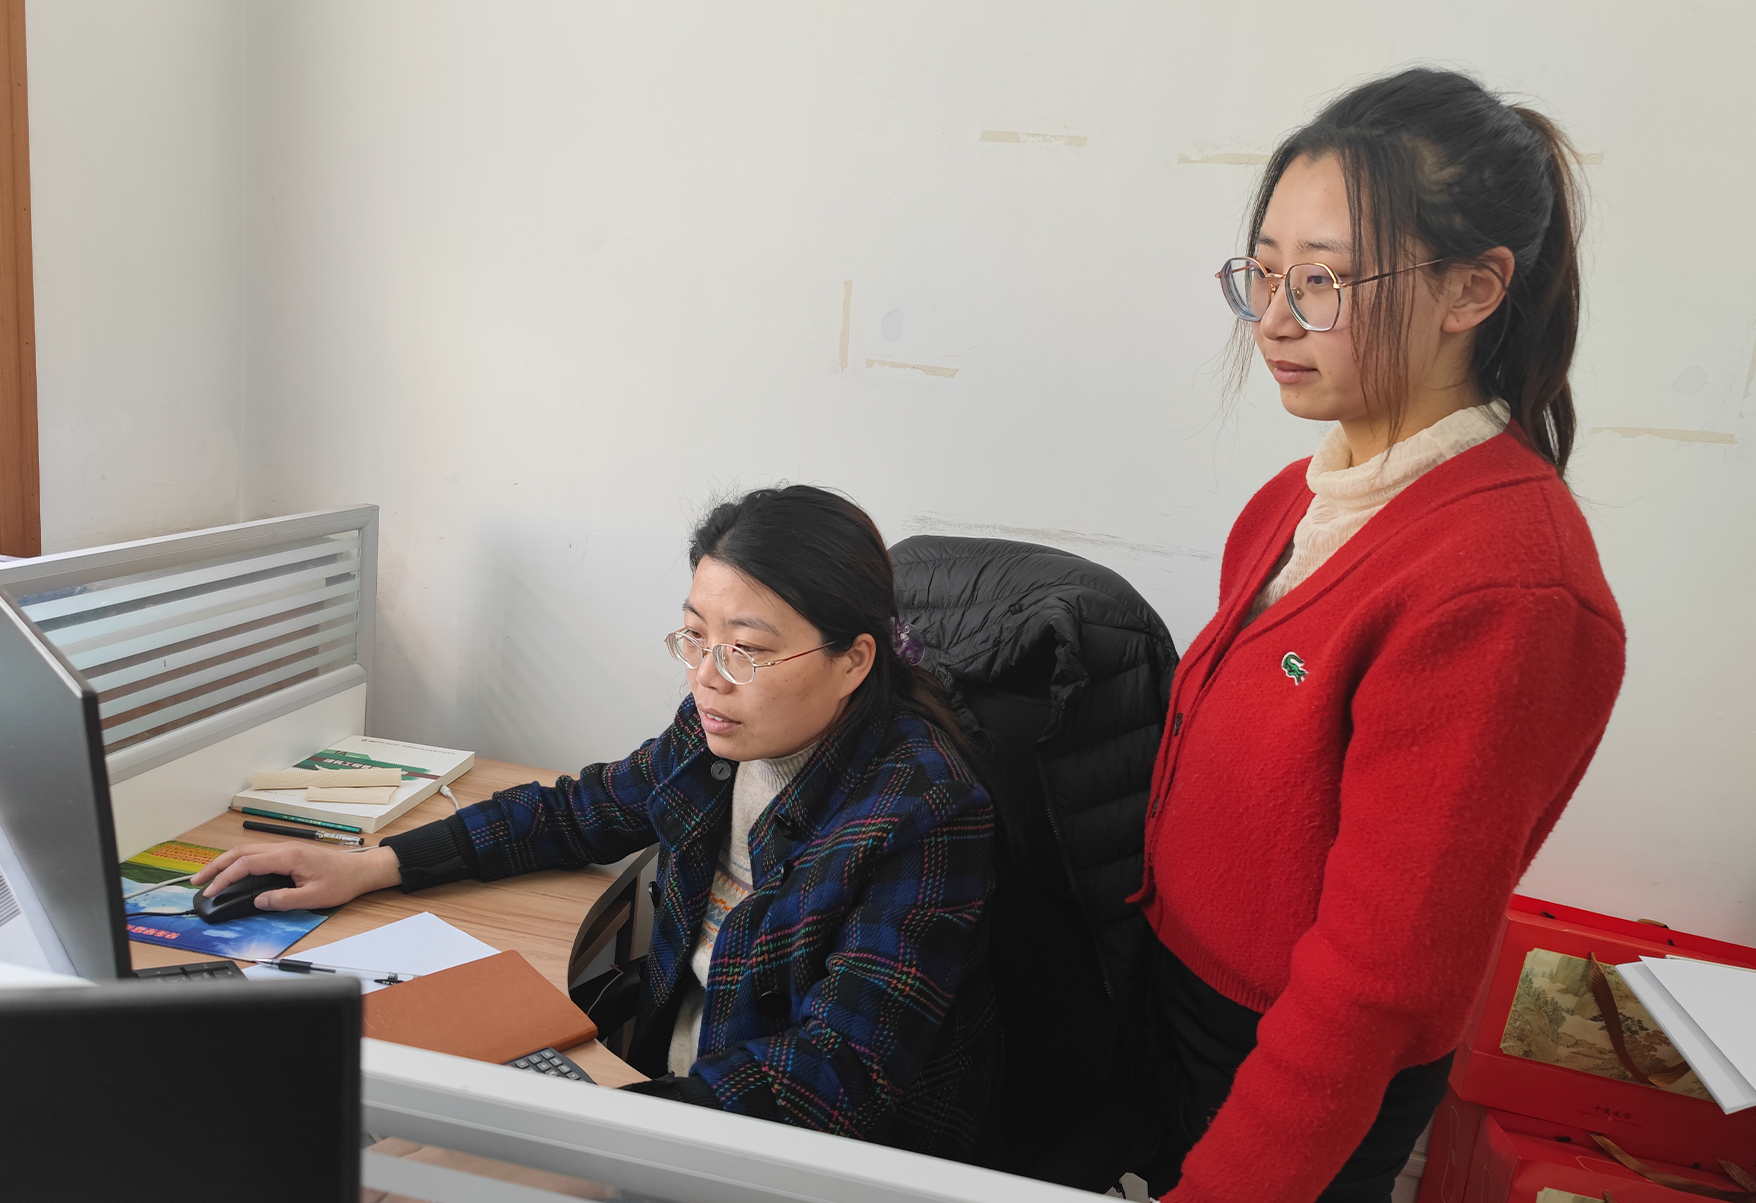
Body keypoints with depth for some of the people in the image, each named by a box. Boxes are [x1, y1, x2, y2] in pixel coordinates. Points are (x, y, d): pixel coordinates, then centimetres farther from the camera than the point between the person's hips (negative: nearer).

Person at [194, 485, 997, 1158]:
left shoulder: (923, 818, -25)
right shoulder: (721, 733, -4)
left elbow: (841, 1078, -28)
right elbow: (581, 811, 13)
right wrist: (371, 867, 6)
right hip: (678, 1082, 6)